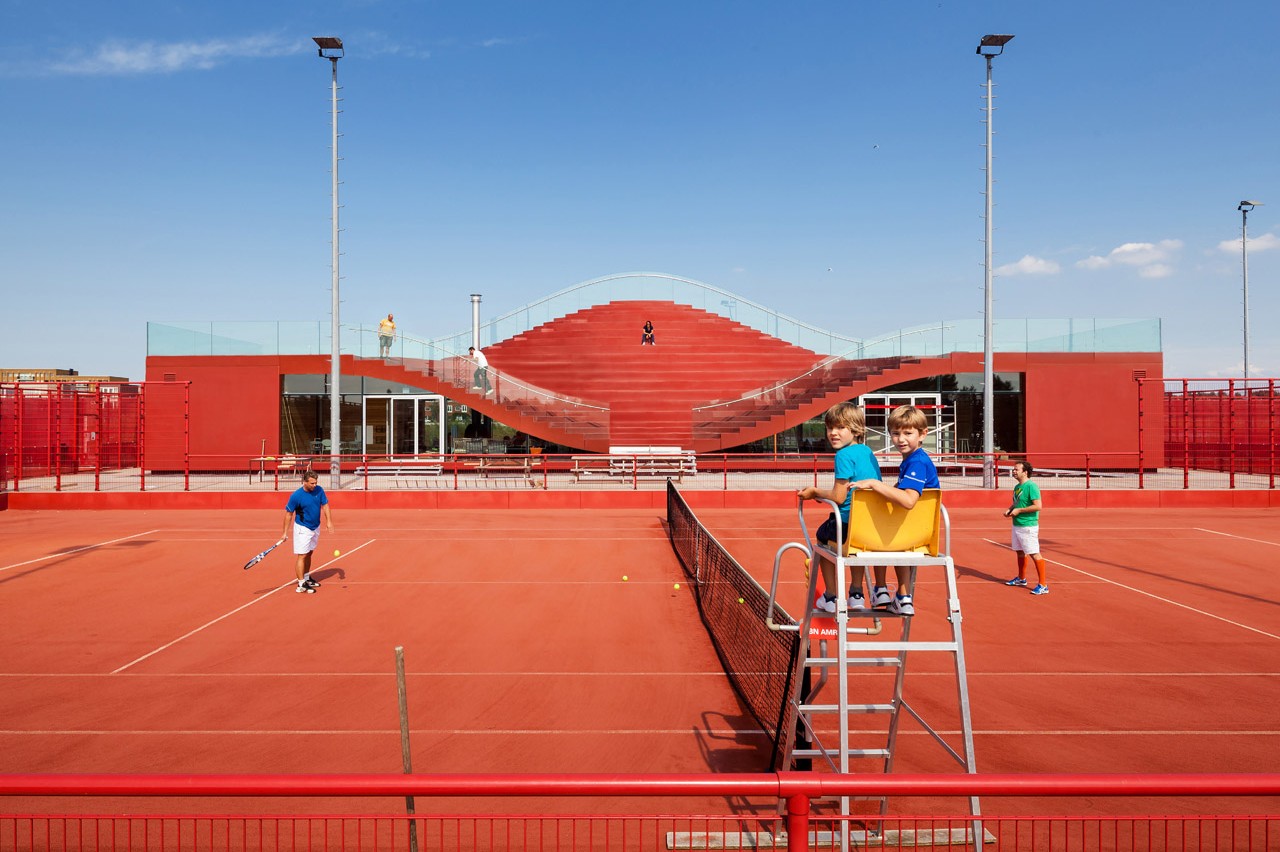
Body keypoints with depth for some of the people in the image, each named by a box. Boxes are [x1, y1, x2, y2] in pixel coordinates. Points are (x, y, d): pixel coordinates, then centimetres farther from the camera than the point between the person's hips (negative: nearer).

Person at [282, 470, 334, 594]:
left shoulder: (319, 490, -6)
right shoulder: (296, 496, -19)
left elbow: (325, 505, 4)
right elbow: (289, 514, -11)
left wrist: (328, 521, -6)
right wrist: (285, 532, -9)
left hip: (315, 528, 6)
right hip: (303, 529, -6)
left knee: (309, 554, 19)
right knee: (302, 556, -7)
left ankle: (306, 578, 33)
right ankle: (301, 585, -6)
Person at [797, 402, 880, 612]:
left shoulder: (844, 455, -15)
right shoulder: (867, 451, 12)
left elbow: (839, 497, -17)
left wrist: (815, 492, 0)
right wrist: (823, 493, 22)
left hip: (849, 523, -8)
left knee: (823, 534, 21)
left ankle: (831, 597, 22)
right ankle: (856, 595, 38)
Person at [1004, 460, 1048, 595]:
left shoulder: (1031, 486, -16)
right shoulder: (1017, 487, 12)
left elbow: (1038, 506, -23)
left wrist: (1019, 510, -19)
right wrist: (1009, 509, 5)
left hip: (1028, 526, -10)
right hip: (1017, 525, 10)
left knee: (1034, 554, -7)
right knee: (1020, 552, 20)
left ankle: (1043, 585, -2)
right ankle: (1021, 579, 35)